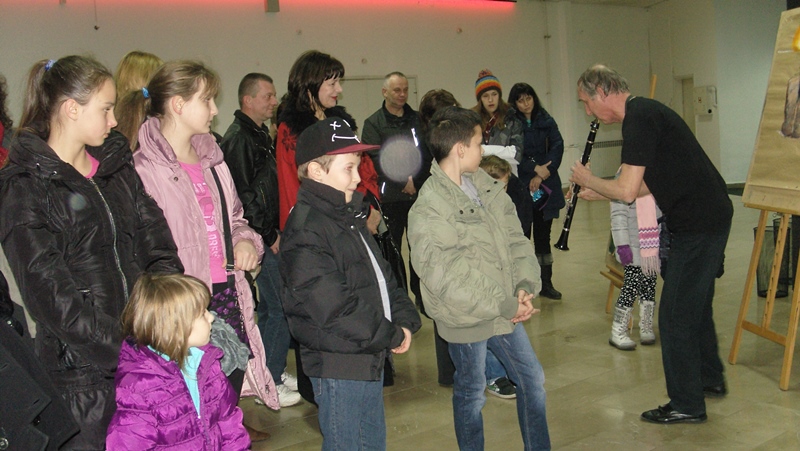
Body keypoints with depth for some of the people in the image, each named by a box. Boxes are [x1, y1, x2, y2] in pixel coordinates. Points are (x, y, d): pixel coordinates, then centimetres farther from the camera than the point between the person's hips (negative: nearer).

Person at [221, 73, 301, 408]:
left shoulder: (259, 135, 16)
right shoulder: (238, 138, -15)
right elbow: (243, 195, -20)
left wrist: (275, 232, 15)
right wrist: (269, 236, -14)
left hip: (269, 236, 10)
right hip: (261, 241, -10)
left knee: (270, 307, 16)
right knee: (280, 308, -5)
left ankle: (275, 371, 28)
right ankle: (269, 383, 6)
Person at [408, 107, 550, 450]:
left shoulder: (486, 184, 0)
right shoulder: (427, 212, -22)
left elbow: (515, 238, 2)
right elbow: (450, 281, -24)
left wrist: (525, 286, -13)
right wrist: (506, 306, -19)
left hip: (507, 312, 7)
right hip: (467, 320, -7)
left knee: (532, 379, 19)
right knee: (471, 394, 13)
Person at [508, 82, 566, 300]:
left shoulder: (546, 121, 7)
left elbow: (557, 146, -1)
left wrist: (541, 175, -12)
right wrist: (535, 168, -17)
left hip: (545, 186, 3)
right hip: (520, 186, -3)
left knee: (543, 234, 8)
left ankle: (546, 283, 15)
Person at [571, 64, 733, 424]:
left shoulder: (639, 118, -18)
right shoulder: (645, 112, 13)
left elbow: (627, 191, -22)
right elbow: (645, 185, 19)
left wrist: (588, 180, -5)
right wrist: (599, 192, 15)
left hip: (698, 224, -10)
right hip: (709, 216, 10)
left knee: (676, 314, -1)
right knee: (695, 304, 23)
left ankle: (686, 404, 11)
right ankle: (710, 378, 39)